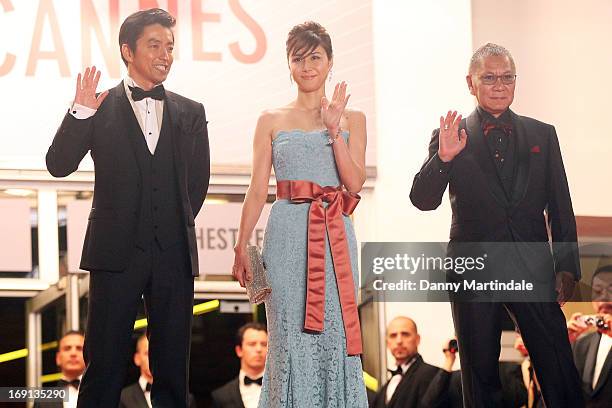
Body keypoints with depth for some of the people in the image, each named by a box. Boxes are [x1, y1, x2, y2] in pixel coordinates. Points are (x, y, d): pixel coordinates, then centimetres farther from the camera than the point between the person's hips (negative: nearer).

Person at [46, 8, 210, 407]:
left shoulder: (190, 113, 10)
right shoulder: (100, 108, 3)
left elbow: (198, 182, 14)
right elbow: (59, 165, -5)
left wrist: (175, 226, 8)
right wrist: (80, 114, -16)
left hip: (173, 254, 2)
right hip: (117, 253, -2)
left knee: (172, 367, 6)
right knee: (104, 362, -1)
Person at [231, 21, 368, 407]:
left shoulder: (352, 118, 10)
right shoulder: (272, 121, 9)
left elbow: (355, 183, -1)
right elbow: (258, 190, 6)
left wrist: (334, 130, -8)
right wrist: (241, 247, -2)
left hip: (336, 237, 1)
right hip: (287, 234, -1)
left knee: (335, 336, -1)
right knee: (290, 337, -2)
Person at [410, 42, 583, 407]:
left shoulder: (542, 135, 9)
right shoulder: (452, 137, 2)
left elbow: (560, 208, 9)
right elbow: (423, 200, -7)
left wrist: (567, 268, 2)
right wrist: (444, 158, -24)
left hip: (533, 268, 1)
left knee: (560, 372, -2)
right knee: (480, 374, 7)